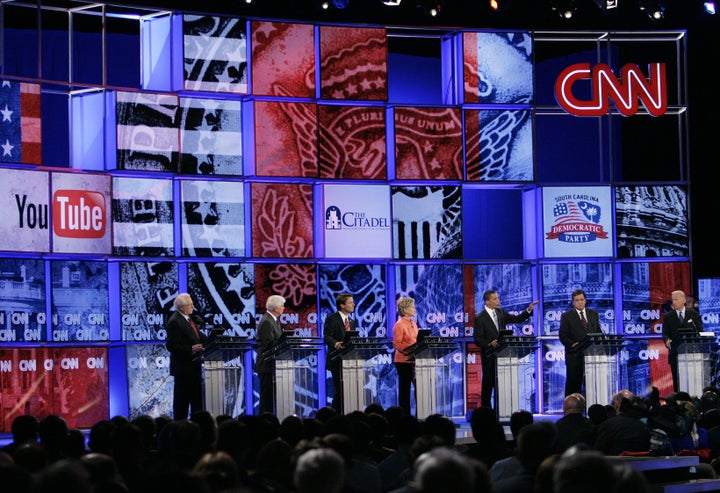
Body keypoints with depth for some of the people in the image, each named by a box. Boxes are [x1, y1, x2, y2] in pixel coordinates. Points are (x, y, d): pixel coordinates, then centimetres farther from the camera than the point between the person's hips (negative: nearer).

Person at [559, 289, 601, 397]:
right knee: (573, 385, -1)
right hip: (574, 355, -4)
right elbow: (563, 336, -3)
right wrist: (573, 345, -21)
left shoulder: (593, 314, 14)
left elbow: (598, 332, 15)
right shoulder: (566, 316, 1)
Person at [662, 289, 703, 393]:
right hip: (675, 352, 0)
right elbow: (665, 333, 1)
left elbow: (700, 330, 8)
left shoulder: (693, 313, 9)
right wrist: (667, 340, -22)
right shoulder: (668, 316, 8)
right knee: (677, 381, 0)